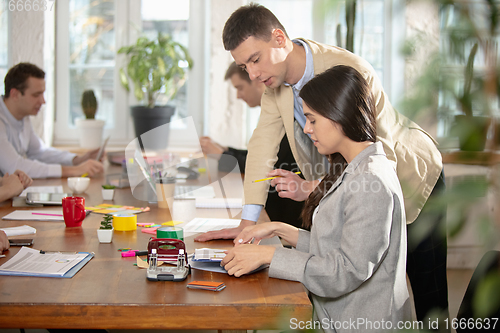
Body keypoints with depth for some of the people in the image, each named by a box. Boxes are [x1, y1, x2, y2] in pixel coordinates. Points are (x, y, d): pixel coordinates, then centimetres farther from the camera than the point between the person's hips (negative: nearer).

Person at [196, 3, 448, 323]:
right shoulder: (276, 76, -11)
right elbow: (263, 143, -8)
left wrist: (312, 188, -39)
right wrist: (248, 222, -12)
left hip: (411, 178, -6)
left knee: (429, 298, 2)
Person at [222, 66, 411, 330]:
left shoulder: (371, 182, -18)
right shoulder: (354, 170, 13)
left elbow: (346, 272, -22)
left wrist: (268, 254, -18)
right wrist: (280, 230, 6)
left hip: (361, 324, -9)